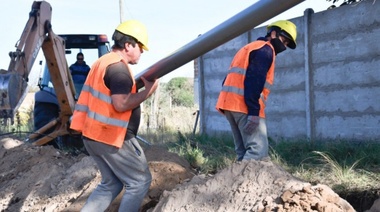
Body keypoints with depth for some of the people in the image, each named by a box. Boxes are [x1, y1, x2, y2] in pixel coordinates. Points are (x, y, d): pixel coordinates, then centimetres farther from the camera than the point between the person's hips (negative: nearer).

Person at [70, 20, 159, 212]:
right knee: (140, 181, 3)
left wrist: (137, 86, 14)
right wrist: (148, 90, -14)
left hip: (94, 135, 10)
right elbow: (121, 104, -24)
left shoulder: (103, 62, 16)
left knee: (111, 183, 18)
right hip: (113, 137, -10)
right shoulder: (118, 67, -16)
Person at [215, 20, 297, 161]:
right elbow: (254, 81, -15)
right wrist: (254, 112, -21)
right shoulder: (265, 49, -1)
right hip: (244, 105, -10)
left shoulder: (250, 47, 30)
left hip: (230, 103, 10)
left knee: (243, 151, 8)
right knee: (258, 150, -14)